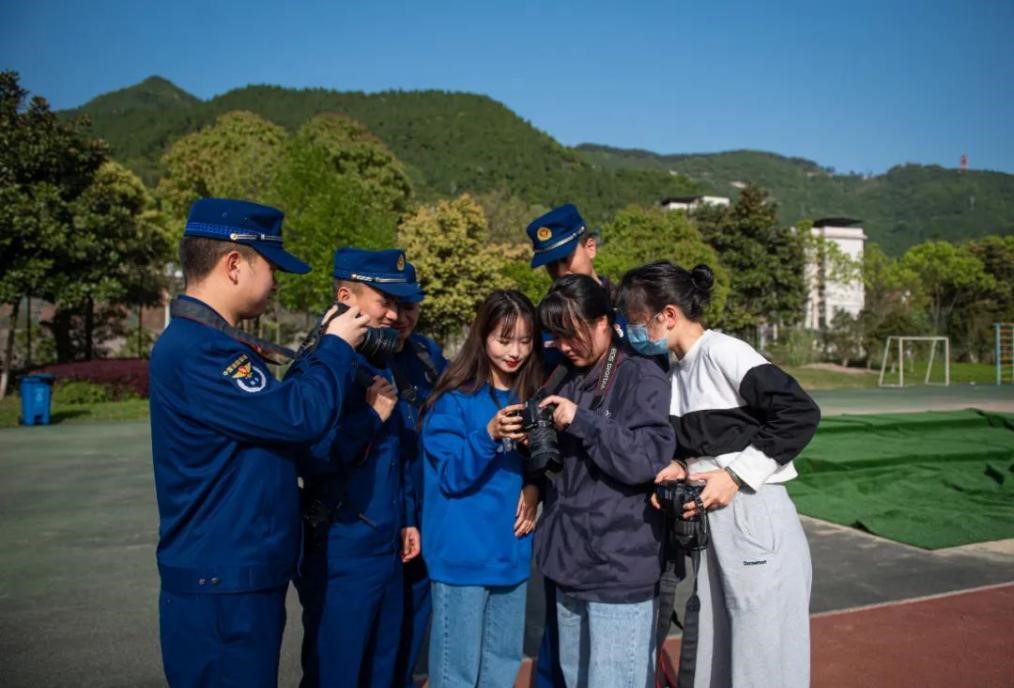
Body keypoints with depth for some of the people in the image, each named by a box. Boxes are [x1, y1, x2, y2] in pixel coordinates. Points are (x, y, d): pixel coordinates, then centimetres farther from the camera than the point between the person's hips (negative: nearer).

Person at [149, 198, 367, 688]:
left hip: (244, 577, 10)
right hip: (220, 585, -10)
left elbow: (274, 414, 17)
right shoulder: (195, 349, -22)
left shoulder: (213, 341, 13)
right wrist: (336, 346, -10)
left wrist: (324, 347, 9)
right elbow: (300, 418, -25)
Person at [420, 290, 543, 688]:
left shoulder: (528, 399, 7)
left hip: (511, 553, 6)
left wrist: (534, 489, -6)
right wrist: (489, 434, -30)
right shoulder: (454, 399, -10)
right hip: (463, 556, -6)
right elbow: (451, 476, -15)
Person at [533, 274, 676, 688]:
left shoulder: (642, 377, -8)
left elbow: (648, 460, -20)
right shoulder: (568, 379, 15)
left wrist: (582, 420, -19)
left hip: (619, 568, -7)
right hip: (571, 561, 8)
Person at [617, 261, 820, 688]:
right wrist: (677, 467, -6)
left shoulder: (722, 352, -13)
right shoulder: (678, 372, 11)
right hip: (714, 529, 8)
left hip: (758, 526, -8)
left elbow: (800, 414, -18)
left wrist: (736, 475, -18)